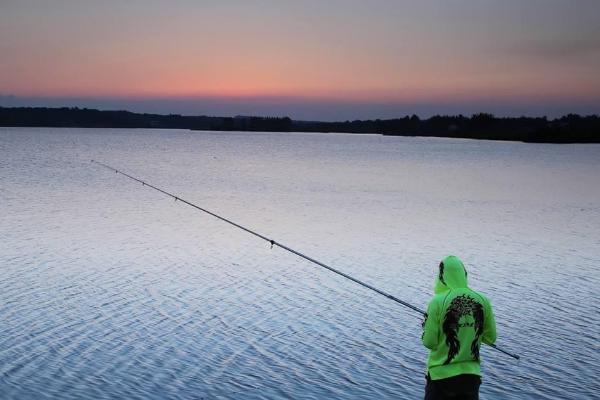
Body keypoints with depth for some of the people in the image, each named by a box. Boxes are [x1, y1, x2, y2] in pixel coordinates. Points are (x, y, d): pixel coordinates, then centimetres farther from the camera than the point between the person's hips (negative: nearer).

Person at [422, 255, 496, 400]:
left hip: (441, 374, -3)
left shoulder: (438, 302, -14)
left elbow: (429, 342, -12)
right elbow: (491, 338, 6)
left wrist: (426, 327, 7)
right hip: (471, 374, 3)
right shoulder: (482, 301, -4)